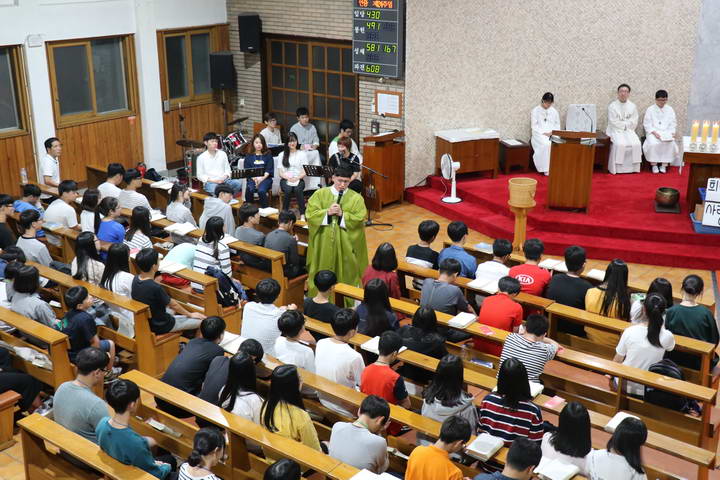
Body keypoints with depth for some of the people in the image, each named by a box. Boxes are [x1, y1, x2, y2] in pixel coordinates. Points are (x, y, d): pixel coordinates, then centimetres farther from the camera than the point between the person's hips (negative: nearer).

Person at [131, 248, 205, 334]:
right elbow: (173, 305, -14)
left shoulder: (135, 280, -10)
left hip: (144, 321, 8)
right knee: (202, 321, 1)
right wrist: (190, 314, -1)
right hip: (160, 327, -8)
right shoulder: (156, 288, -32)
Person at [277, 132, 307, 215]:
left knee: (298, 189, -35)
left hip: (299, 179, -1)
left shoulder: (302, 154, 12)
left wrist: (297, 178, -14)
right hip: (285, 179, 1)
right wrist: (288, 178, -13)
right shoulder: (282, 155, 13)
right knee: (288, 190, -34)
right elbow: (280, 172, 7)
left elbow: (305, 172, 5)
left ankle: (302, 214, -35)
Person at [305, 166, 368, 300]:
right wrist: (327, 212, -16)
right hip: (323, 243, 1)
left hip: (346, 245, -1)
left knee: (345, 275, 4)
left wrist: (342, 214, -17)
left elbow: (359, 220, -8)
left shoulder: (356, 198, 0)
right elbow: (310, 214, -3)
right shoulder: (320, 194, 4)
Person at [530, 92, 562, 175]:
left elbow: (557, 125, 16)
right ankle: (546, 169, -30)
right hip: (539, 135, -3)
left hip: (552, 135, 4)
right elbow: (534, 126, -2)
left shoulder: (554, 111, 16)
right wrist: (543, 133, -15)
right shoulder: (535, 111, 4)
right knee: (547, 144, -37)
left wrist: (553, 132, -5)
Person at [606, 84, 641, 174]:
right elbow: (613, 123, -7)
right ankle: (617, 168, -26)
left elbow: (634, 123, 6)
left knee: (636, 144, -24)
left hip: (629, 131, 3)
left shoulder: (632, 106, 11)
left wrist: (622, 124, -5)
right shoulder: (612, 106, 1)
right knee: (620, 144, -32)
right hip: (616, 131, -3)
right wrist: (626, 124, -5)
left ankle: (633, 168, -17)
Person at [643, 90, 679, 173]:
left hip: (667, 133, 2)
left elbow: (673, 123, 15)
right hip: (653, 132, -2)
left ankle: (664, 165, -19)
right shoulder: (650, 109, 5)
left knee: (671, 144, -29)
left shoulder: (670, 109, 15)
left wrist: (672, 132, -4)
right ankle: (654, 165, -20)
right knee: (653, 143, -34)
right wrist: (654, 132, -15)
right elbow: (647, 124, -1)